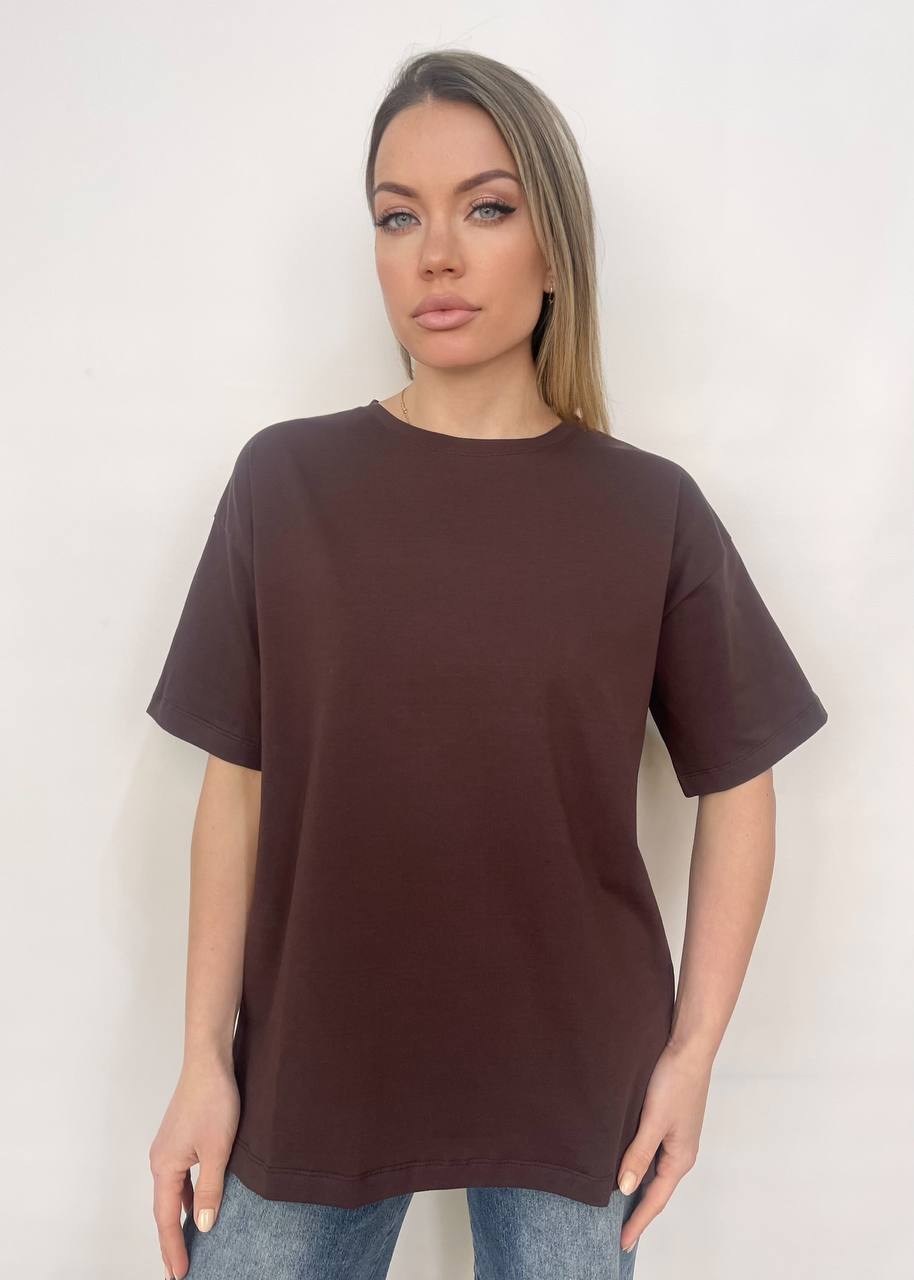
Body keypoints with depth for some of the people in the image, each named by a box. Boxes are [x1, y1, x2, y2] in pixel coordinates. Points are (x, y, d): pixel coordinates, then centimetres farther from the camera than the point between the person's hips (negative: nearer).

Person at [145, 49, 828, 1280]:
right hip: (312, 1067, 1)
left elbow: (736, 783, 0)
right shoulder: (285, 480, -6)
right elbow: (238, 783, -4)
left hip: (575, 1074, 0)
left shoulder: (653, 510, -6)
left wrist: (694, 1051, -2)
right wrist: (205, 1059, -3)